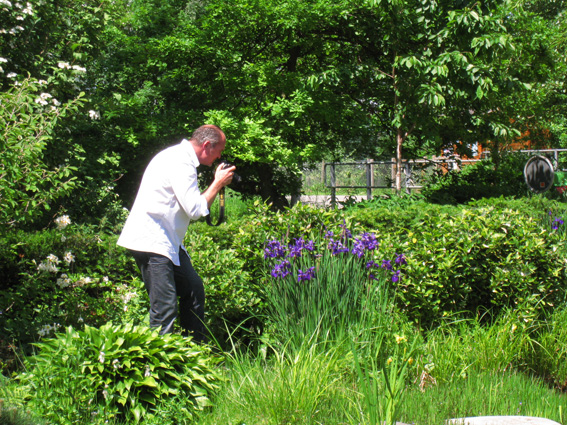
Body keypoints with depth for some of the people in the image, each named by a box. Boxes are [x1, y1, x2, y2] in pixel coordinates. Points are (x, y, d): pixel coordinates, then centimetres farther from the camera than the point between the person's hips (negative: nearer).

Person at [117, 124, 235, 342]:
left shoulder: (181, 157, 15)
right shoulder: (181, 163, -18)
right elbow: (195, 209, -20)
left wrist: (217, 185, 10)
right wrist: (218, 183, -9)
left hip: (168, 241, 11)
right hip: (150, 241, -11)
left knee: (193, 290, 13)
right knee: (165, 308, -11)